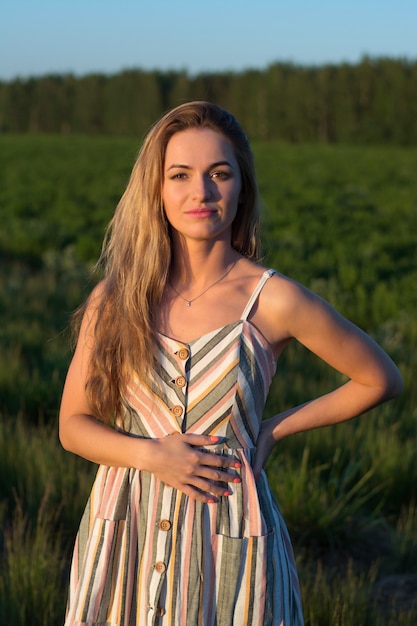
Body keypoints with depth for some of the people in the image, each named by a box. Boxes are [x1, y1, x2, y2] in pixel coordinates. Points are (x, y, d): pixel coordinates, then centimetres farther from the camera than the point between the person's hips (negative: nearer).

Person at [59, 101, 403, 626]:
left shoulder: (274, 301, -10)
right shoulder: (114, 298, -2)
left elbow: (380, 379, 3)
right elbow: (73, 424, 3)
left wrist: (274, 430, 1)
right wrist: (149, 454, -14)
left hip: (229, 539, -2)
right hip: (126, 535, 2)